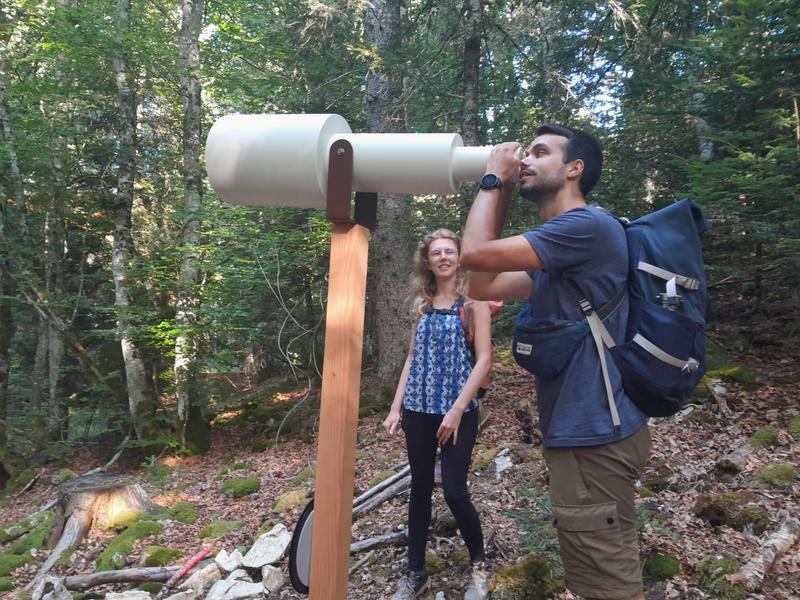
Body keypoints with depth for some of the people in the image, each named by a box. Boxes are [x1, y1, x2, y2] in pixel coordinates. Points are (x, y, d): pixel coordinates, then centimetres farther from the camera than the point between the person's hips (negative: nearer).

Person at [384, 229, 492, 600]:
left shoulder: (473, 300, -3)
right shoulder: (423, 304, 10)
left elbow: (484, 359, -10)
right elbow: (412, 358, 12)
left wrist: (457, 409, -16)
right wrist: (396, 408, 6)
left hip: (458, 409, -4)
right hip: (419, 409, 4)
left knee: (454, 491, -4)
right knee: (420, 488, 11)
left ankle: (479, 565, 23)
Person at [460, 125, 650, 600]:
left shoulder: (588, 225, -16)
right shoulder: (556, 249, 16)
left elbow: (476, 253, -22)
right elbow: (483, 286, 10)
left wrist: (493, 179, -6)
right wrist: (502, 197, 9)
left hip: (594, 432, -10)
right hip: (582, 428, 10)